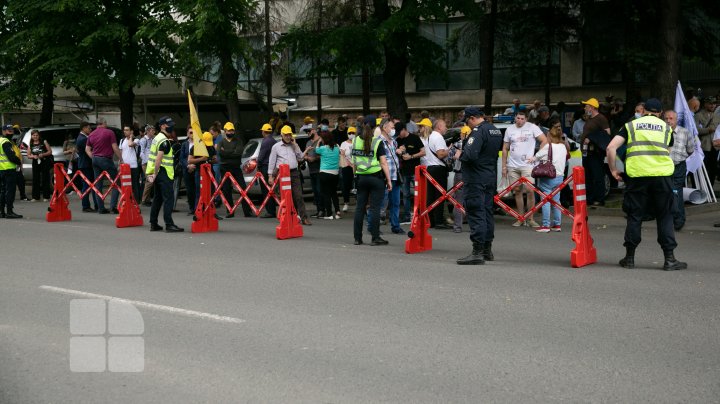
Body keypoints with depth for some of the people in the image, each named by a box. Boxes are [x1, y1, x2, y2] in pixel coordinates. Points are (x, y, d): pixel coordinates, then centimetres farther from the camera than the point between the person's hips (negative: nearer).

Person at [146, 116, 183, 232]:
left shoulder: (156, 138, 17)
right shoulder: (164, 141, -14)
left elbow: (155, 157, 20)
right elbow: (159, 158, -22)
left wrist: (153, 173, 19)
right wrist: (155, 174, -21)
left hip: (158, 173, 10)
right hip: (164, 173, -10)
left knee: (157, 199, 14)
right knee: (168, 199, -10)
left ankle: (153, 224, 17)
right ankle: (169, 225, -13)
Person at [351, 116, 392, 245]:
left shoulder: (355, 141, 4)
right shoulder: (377, 142, -8)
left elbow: (353, 163, 8)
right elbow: (383, 163, -10)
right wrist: (389, 180, -6)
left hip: (361, 177, 4)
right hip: (376, 177, -4)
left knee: (360, 207, 8)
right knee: (375, 208, -2)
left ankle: (357, 237, 11)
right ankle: (375, 238, -2)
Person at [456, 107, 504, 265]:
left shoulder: (478, 132, -18)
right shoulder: (496, 131, 13)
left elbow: (470, 155, -29)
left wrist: (460, 155, -8)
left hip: (476, 179, -9)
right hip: (491, 178, 9)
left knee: (476, 214, -9)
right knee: (487, 212, 16)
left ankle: (477, 252, -12)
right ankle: (487, 250, 23)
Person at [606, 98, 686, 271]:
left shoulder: (631, 125, 12)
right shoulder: (666, 127, 16)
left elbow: (611, 148, 2)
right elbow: (667, 151, 16)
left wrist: (613, 169, 11)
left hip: (637, 175, 0)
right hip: (662, 174, 0)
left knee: (634, 216, 9)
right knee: (665, 216, 9)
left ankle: (629, 258, 15)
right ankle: (669, 259, 8)